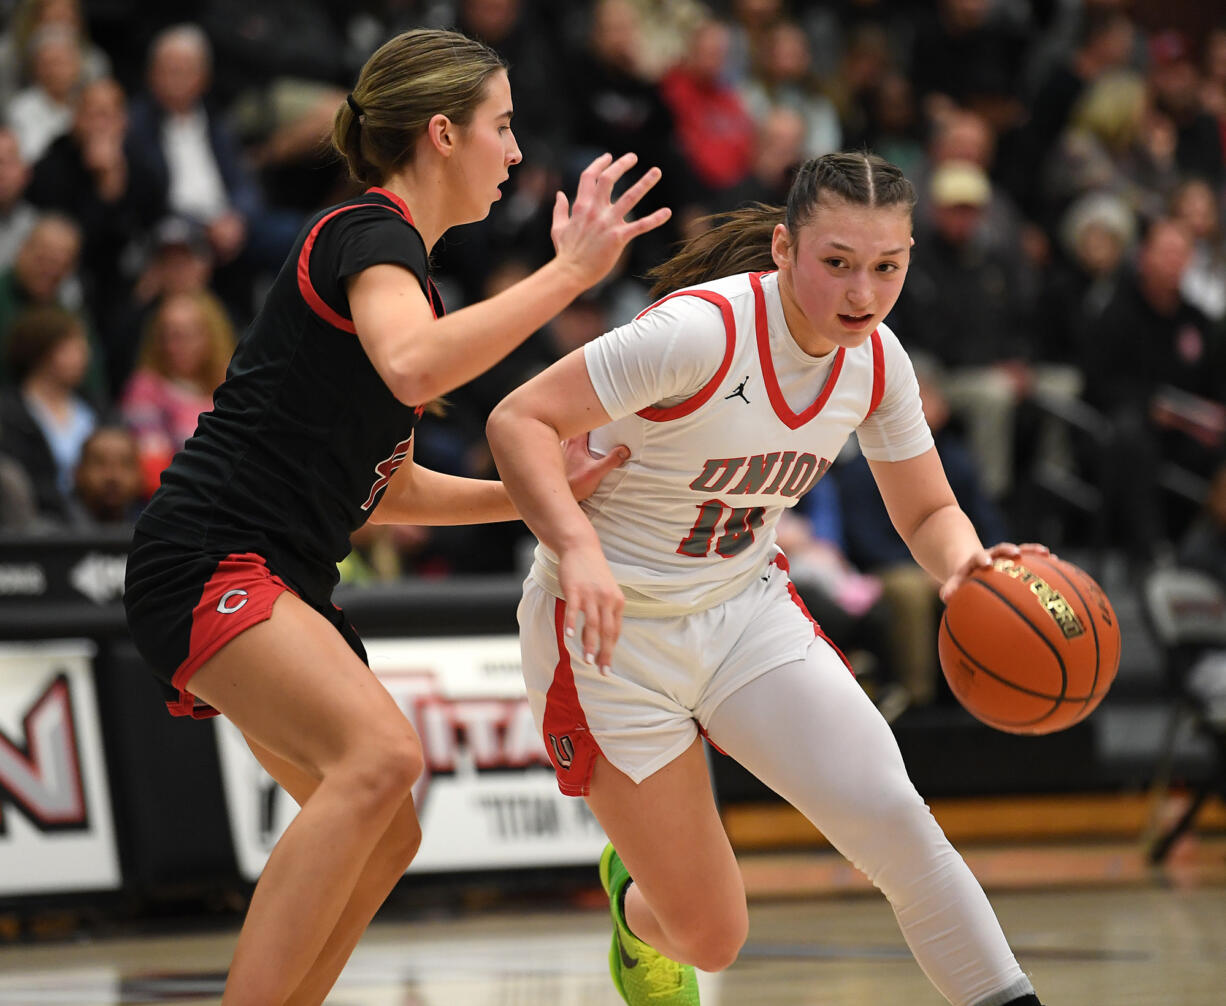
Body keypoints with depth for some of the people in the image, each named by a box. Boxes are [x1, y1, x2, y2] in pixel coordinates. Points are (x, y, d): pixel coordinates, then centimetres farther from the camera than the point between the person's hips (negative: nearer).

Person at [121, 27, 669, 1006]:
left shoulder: (399, 261, 19)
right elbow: (412, 367, -34)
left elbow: (389, 490, 25)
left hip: (283, 587, 11)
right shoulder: (370, 233, -10)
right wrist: (569, 271, -28)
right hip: (207, 564, -11)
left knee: (386, 835, 11)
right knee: (382, 751, -29)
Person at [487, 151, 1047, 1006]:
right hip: (611, 631, -5)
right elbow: (519, 421, -27)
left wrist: (962, 560, -19)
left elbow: (927, 511, 5)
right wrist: (578, 549, -43)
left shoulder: (876, 359, -6)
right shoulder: (701, 331, -27)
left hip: (746, 610, 5)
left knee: (890, 815, -19)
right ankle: (638, 898, 35)